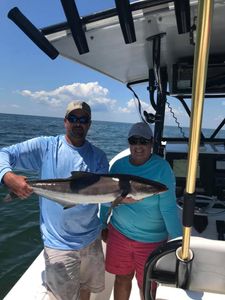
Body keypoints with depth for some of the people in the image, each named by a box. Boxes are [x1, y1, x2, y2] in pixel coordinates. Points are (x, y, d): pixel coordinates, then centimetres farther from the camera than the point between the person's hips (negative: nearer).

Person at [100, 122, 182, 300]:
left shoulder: (162, 168, -17)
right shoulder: (118, 165, -5)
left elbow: (168, 208, -17)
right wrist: (102, 224, 11)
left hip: (151, 240, -3)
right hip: (118, 233, 3)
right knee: (122, 278, 22)